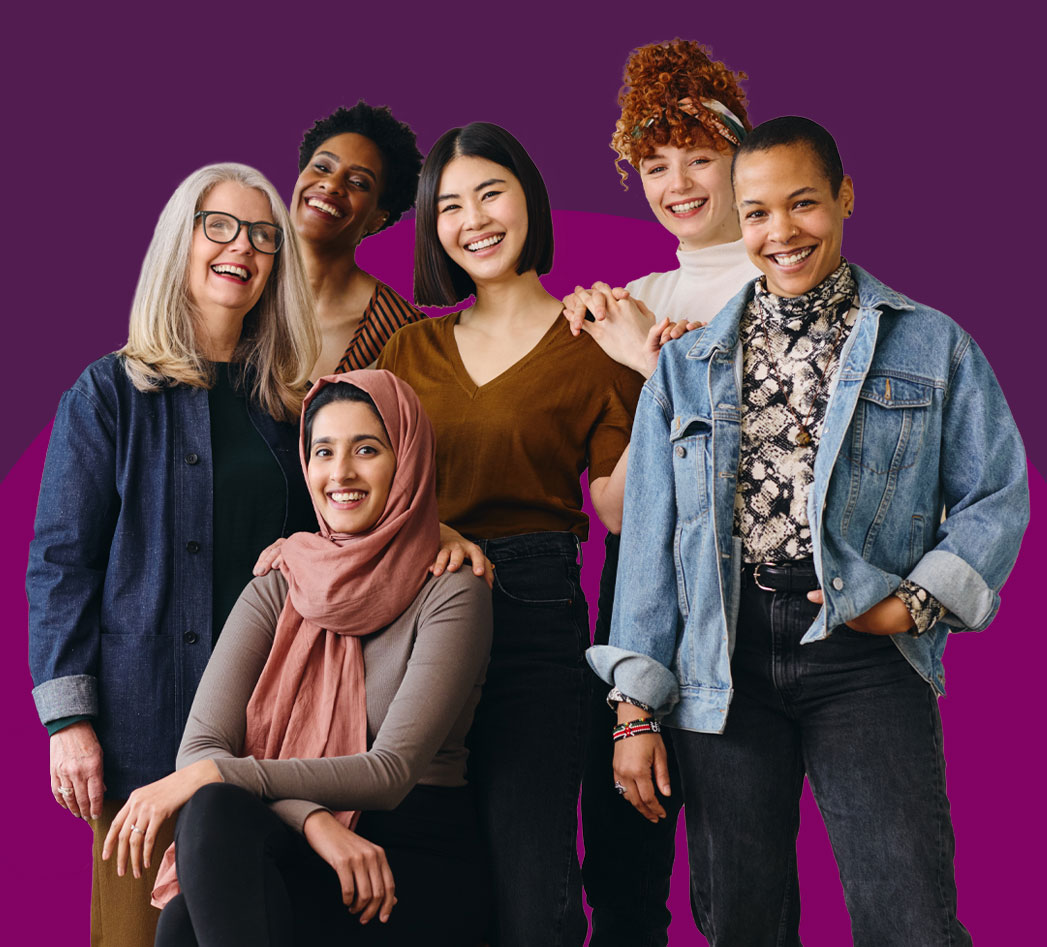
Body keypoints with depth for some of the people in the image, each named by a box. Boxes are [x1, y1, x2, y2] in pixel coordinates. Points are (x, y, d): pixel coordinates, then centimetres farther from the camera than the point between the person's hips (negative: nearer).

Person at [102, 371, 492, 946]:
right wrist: (312, 819, -22)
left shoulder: (451, 596, -3)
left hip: (418, 866, -4)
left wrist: (212, 775, -21)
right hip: (293, 853, 4)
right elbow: (199, 746, -3)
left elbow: (391, 772, -13)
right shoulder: (275, 594, 10)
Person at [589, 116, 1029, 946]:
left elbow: (997, 494, 7)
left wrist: (921, 599, -10)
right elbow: (650, 533, 11)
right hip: (721, 666, 2)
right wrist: (636, 706, 5)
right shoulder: (688, 362, 15)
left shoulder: (931, 346, 9)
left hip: (865, 657, -2)